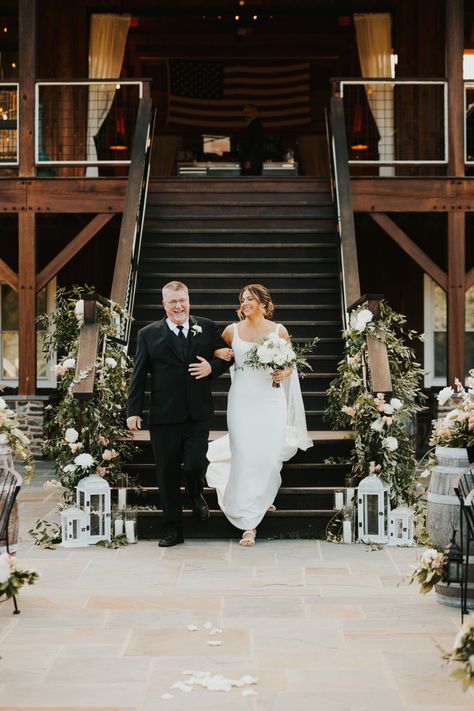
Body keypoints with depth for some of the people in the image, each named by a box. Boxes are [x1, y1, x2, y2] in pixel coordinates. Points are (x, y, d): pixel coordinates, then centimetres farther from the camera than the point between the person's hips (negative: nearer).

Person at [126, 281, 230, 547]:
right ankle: (173, 530, 19)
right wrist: (134, 411, -2)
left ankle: (196, 494, 25)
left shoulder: (208, 329, 6)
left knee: (194, 465, -12)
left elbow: (225, 357, 14)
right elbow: (139, 375, 3)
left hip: (198, 414, 0)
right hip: (164, 415, 0)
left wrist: (212, 367, -8)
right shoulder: (149, 334, 4)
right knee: (167, 475, 5)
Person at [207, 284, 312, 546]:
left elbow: (289, 365, 11)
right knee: (244, 457, -6)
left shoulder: (279, 331, 4)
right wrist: (219, 353, -1)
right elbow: (214, 352, 21)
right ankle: (248, 523, -1)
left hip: (270, 400, 0)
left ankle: (261, 498, 27)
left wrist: (283, 374, -10)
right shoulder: (232, 330, 6)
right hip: (242, 400, 0)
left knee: (268, 457, -4)